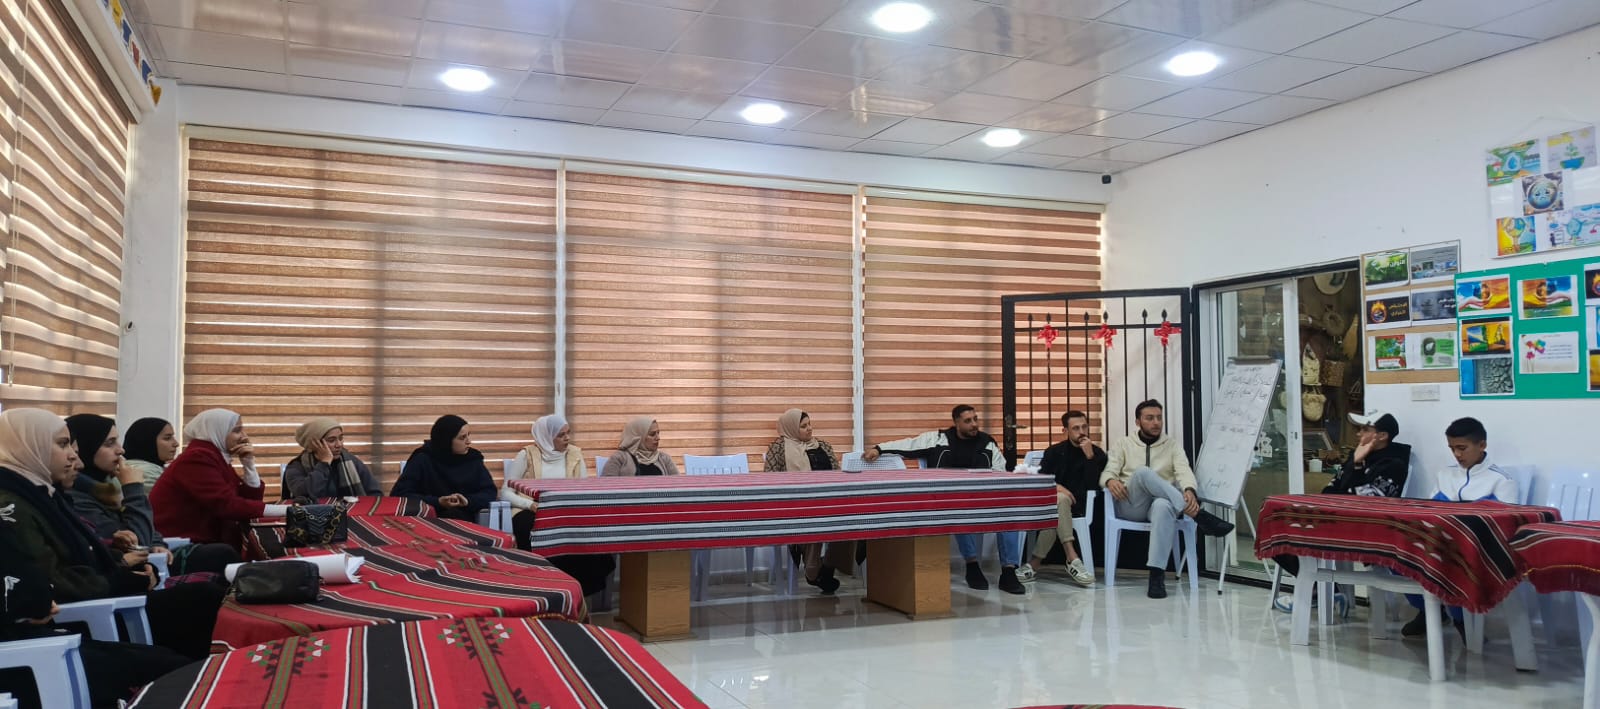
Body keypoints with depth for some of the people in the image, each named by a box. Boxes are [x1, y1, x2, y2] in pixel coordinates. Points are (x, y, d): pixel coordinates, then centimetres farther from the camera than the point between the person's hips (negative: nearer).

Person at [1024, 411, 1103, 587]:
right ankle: (1072, 559, -44)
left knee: (1054, 515, -36)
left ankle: (1035, 563, -32)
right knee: (1060, 499, -38)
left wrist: (1089, 456, -14)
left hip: (1081, 507, 0)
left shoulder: (1097, 453, 8)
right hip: (1052, 503, 1)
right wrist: (1056, 487, -18)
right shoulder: (1054, 452, 12)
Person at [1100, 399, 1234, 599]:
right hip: (1130, 507, 0)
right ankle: (1197, 514, -36)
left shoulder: (1173, 445, 15)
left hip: (1160, 502, 0)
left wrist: (1189, 490, -27)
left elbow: (1184, 471, -3)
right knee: (1143, 473, -33)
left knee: (1163, 506, -41)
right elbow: (1107, 471, 4)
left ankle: (1157, 575, -46)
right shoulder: (1122, 445, 15)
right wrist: (1110, 481, -23)